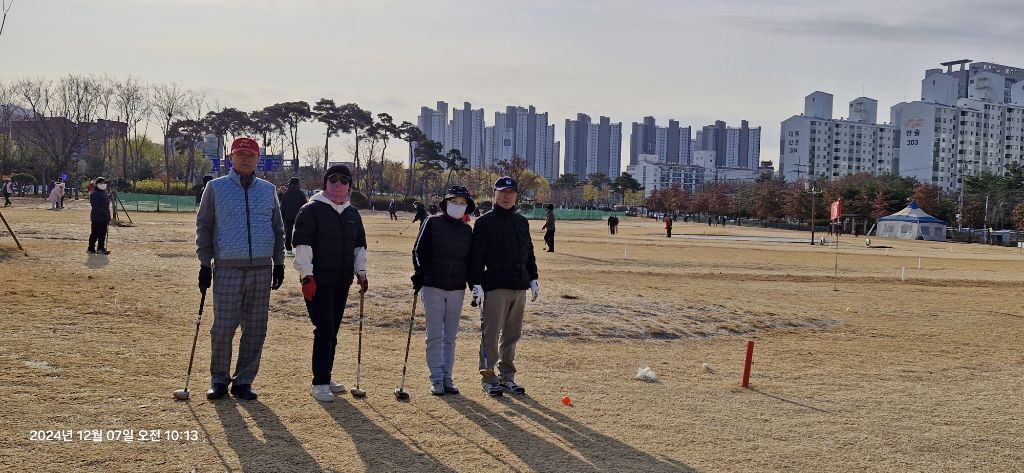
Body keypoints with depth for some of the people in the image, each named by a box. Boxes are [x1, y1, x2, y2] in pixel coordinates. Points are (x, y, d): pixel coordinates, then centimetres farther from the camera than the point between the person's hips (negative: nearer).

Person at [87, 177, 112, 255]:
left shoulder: (105, 193, 16)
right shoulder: (94, 194, -11)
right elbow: (95, 206, -19)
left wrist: (108, 216, 17)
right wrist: (104, 212, -25)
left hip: (104, 218, 8)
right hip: (97, 218, -8)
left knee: (103, 234, 10)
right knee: (95, 233, -4)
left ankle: (101, 248, 16)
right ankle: (91, 249, 3)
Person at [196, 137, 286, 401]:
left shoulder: (269, 190, 12)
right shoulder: (216, 188, 4)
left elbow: (278, 229, 17)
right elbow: (204, 226, 4)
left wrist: (279, 263, 12)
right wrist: (205, 265, -1)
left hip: (262, 270, 3)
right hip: (227, 270, -3)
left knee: (256, 328, 4)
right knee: (223, 327, -3)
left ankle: (243, 381, 14)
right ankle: (219, 380, 12)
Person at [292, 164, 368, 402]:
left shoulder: (353, 213, 13)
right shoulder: (311, 210, -6)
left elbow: (360, 245, 22)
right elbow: (302, 244, -11)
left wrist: (360, 271, 11)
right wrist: (306, 275, -17)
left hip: (342, 281, 6)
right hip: (317, 281, -6)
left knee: (332, 330, 11)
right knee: (325, 329, -10)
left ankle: (325, 377, 21)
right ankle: (319, 383, -4)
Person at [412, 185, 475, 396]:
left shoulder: (467, 230, 9)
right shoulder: (432, 223, -1)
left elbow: (470, 260, 14)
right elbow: (419, 250, -2)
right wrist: (419, 273, -14)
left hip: (457, 289, 3)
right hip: (433, 287, -3)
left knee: (450, 337, 8)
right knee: (434, 336, -1)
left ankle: (447, 378, 15)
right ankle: (436, 379, 6)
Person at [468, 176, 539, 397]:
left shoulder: (522, 222, 16)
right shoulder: (485, 222, -3)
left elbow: (529, 252, 22)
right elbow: (476, 256, -7)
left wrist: (533, 279, 15)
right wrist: (476, 284, -14)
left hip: (519, 287, 6)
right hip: (495, 286, -6)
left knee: (512, 334, 11)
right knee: (491, 333, -3)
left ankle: (507, 376, 19)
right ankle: (488, 378, 5)